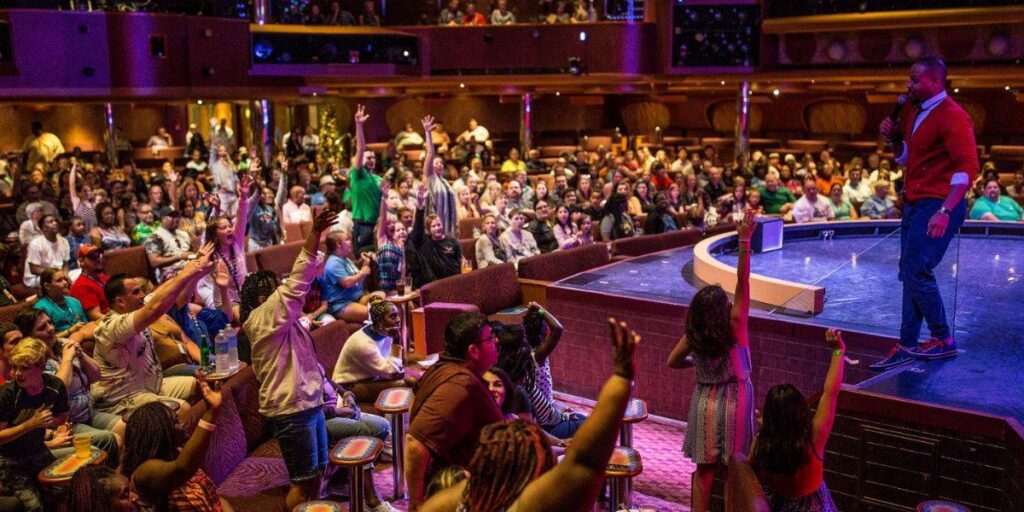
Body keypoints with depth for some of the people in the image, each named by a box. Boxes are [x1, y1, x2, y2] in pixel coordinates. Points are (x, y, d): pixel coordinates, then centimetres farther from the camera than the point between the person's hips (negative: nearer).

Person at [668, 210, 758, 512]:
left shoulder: (693, 335, -10)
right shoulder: (734, 325, -20)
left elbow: (672, 362, 5)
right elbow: (743, 280, -24)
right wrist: (744, 240, -27)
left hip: (705, 402, 3)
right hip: (733, 401, -3)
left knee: (705, 467, 11)